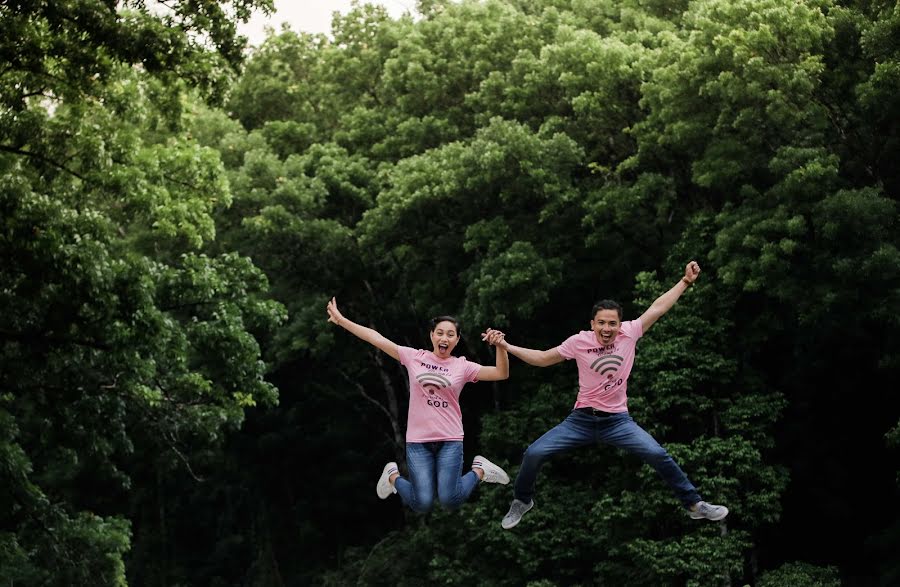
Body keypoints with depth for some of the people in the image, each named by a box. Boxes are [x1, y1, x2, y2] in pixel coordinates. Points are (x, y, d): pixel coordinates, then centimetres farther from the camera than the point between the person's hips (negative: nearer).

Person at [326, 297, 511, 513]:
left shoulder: (462, 366, 3)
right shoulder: (414, 358, 2)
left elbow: (501, 374, -3)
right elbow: (376, 338, 0)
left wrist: (500, 346, -20)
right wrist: (341, 320, -1)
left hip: (450, 441, 0)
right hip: (418, 441, 0)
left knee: (450, 501, -14)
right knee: (422, 505, -7)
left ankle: (479, 471, 16)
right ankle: (393, 476, 24)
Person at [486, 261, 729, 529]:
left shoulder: (629, 333, -6)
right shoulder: (578, 341, -6)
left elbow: (658, 307, 1)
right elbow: (542, 359, 6)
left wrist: (686, 281, 3)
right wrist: (506, 346, 0)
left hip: (618, 419, 0)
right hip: (581, 419, 0)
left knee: (657, 455, -18)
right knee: (534, 453, -11)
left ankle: (694, 504, -1)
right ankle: (522, 501, 18)